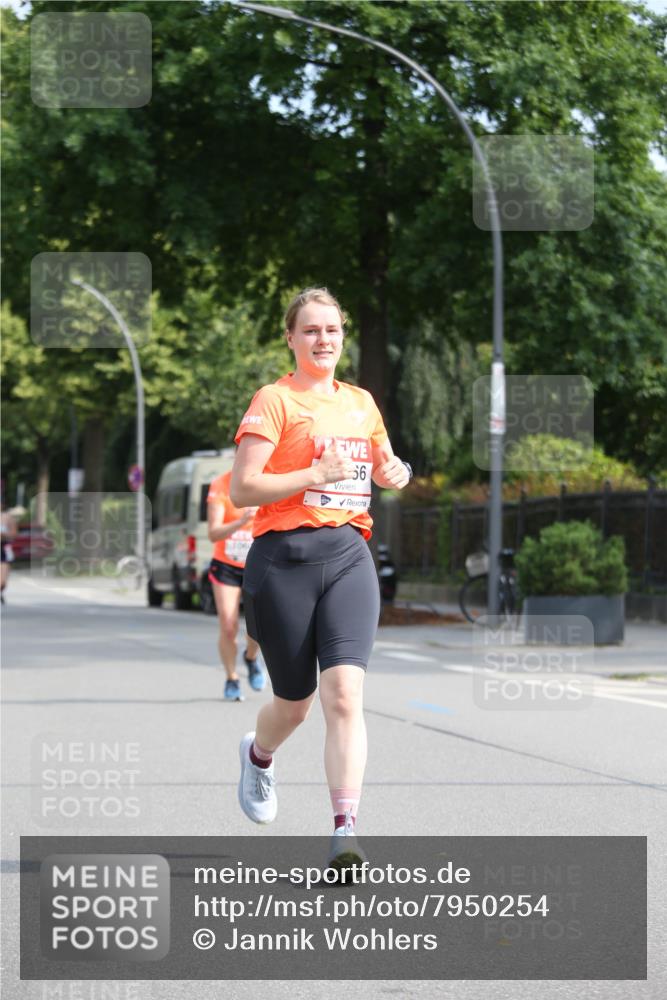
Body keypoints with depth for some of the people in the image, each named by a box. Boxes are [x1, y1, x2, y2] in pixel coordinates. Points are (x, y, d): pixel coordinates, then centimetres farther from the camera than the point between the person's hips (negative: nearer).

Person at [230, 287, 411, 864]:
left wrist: (396, 473, 11)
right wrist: (316, 475, -17)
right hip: (284, 560, -3)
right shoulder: (275, 400, -1)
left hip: (349, 556, 3)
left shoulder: (361, 402, 16)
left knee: (344, 695, -15)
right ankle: (258, 754, 45)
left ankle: (345, 831, -20)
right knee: (294, 704, 8)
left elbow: (383, 467, 34)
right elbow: (243, 488, -10)